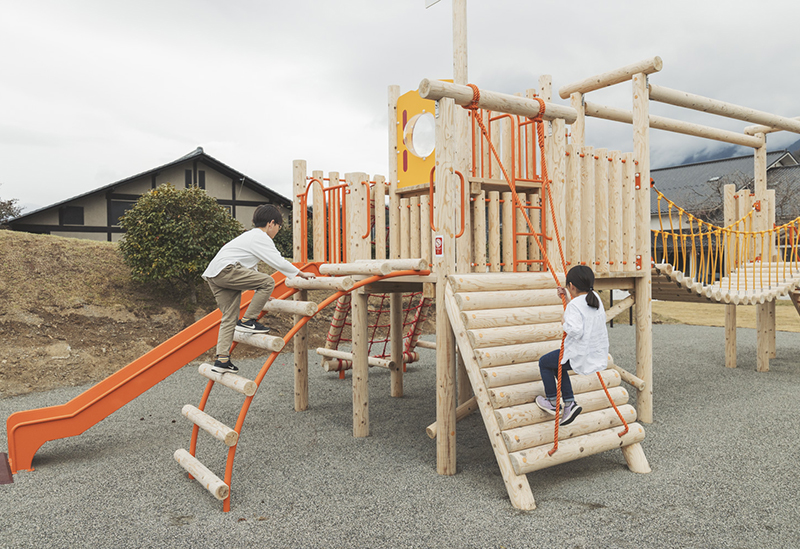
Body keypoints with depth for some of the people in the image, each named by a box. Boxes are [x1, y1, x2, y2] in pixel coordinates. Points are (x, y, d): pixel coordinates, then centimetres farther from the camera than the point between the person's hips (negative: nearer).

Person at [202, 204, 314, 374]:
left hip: (213, 275, 10)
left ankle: (222, 360, 5)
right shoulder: (261, 238, -3)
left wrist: (261, 294, 38)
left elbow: (251, 269, 35)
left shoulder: (251, 236, 30)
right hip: (225, 270, -10)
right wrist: (301, 274, 3)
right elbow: (279, 262, -9)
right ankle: (247, 321, -6)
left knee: (229, 318, 9)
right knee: (268, 282, -11)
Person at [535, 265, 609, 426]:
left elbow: (575, 331, -35)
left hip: (579, 355, -9)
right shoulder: (595, 297, 3)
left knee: (544, 362, 14)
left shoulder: (574, 305, -22)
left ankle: (553, 403, 23)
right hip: (598, 353, 9)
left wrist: (565, 324, -16)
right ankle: (570, 403, 24)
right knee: (557, 364, 28)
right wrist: (568, 296, 24)